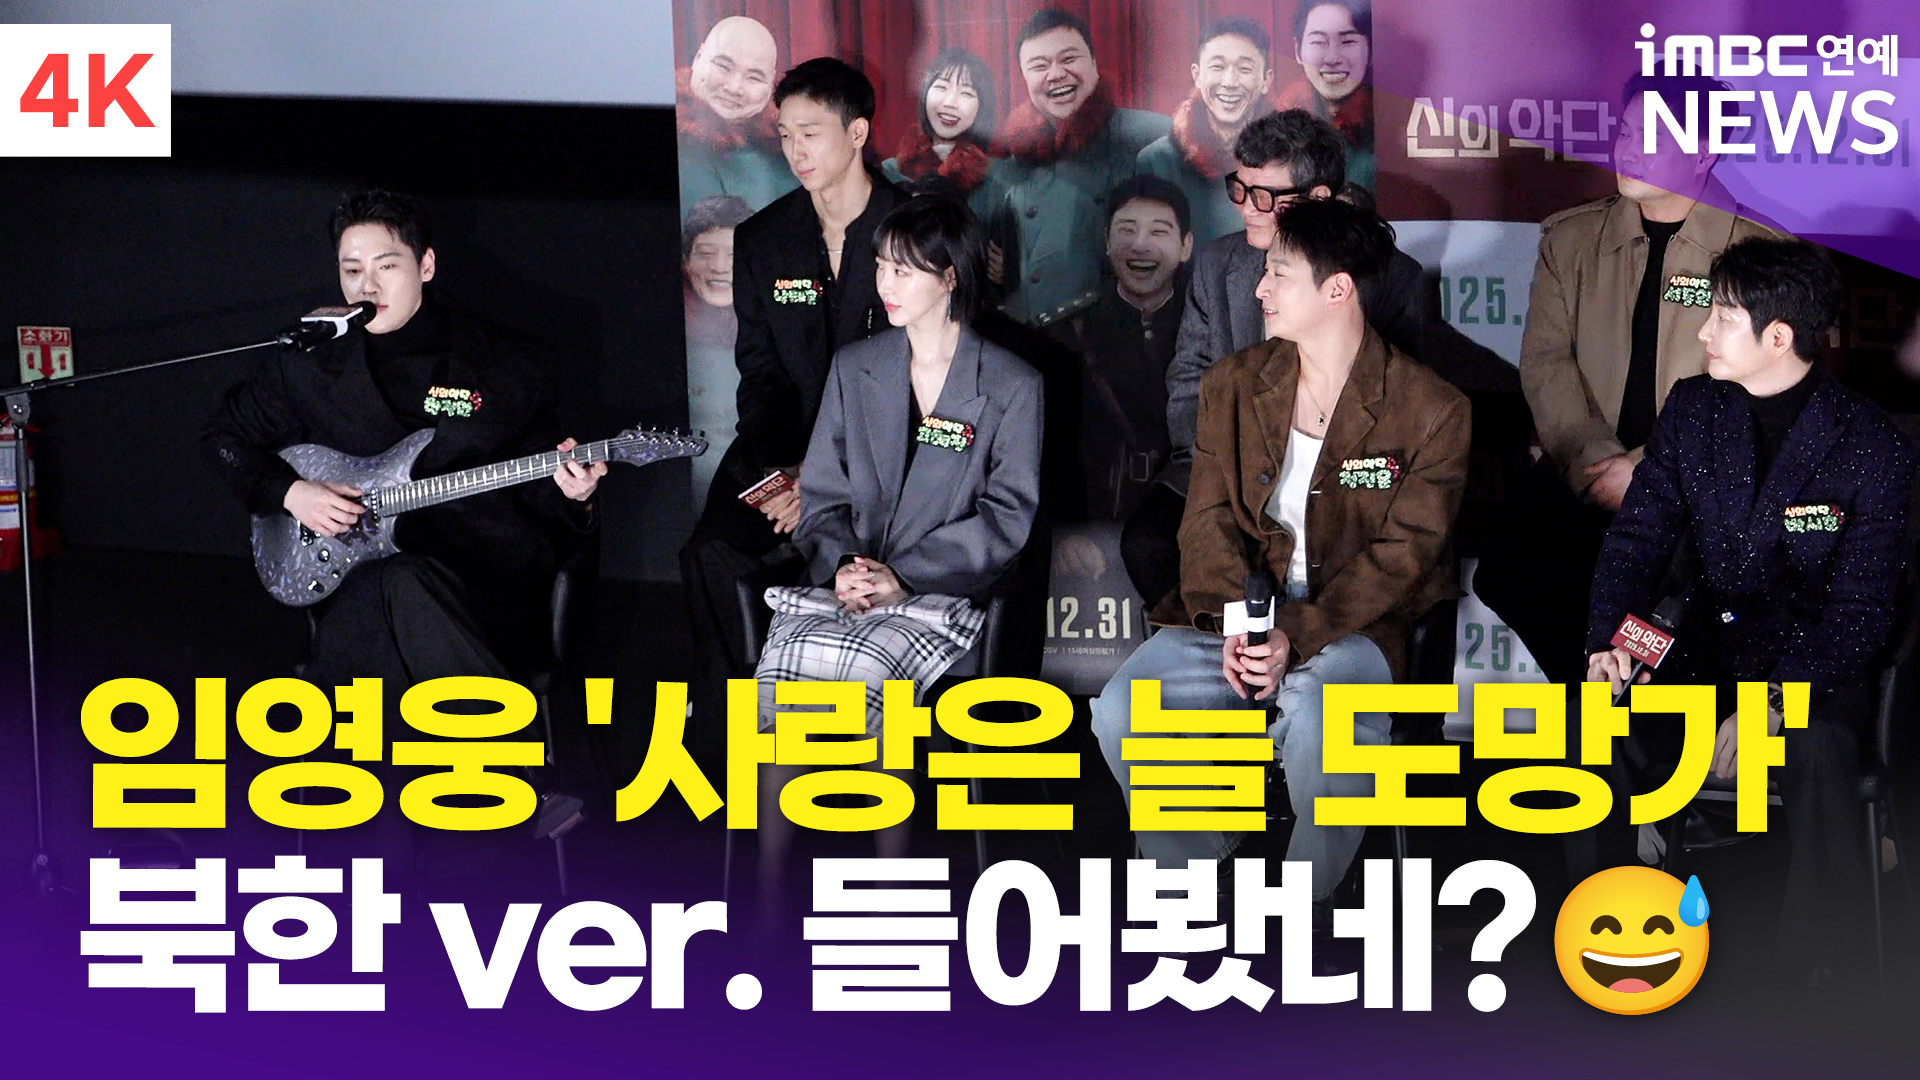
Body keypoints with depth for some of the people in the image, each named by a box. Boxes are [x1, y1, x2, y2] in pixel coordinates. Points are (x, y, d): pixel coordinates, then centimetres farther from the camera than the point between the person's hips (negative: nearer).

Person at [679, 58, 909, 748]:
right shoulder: (763, 238, 10)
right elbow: (759, 372, 10)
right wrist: (781, 470, -9)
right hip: (782, 447, 4)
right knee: (712, 555, -23)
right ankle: (719, 738, -11)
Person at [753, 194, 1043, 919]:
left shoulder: (1011, 387, 3)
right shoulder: (854, 369, 16)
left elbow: (1007, 514, -3)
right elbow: (822, 493, 14)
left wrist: (904, 575, -13)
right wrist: (840, 563, -8)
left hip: (941, 590, -3)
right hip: (846, 582, 3)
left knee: (870, 668, -33)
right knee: (784, 663, -27)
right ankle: (768, 896, -24)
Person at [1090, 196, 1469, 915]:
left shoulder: (1431, 410, -5)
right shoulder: (1232, 385, 9)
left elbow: (1402, 553, -9)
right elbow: (1209, 518, 5)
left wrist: (1297, 636, -21)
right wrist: (1232, 620, -15)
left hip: (1351, 619, -4)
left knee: (1323, 728, -38)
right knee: (1120, 712, -22)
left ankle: (1309, 901, -10)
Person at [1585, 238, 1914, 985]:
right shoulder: (1691, 408, 4)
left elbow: (1860, 608, -13)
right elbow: (1640, 533, 4)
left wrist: (1776, 701, -25)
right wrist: (1607, 637, -16)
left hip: (1815, 668, -4)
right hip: (1705, 655, 4)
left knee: (1818, 754, -37)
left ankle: (1819, 989, -23)